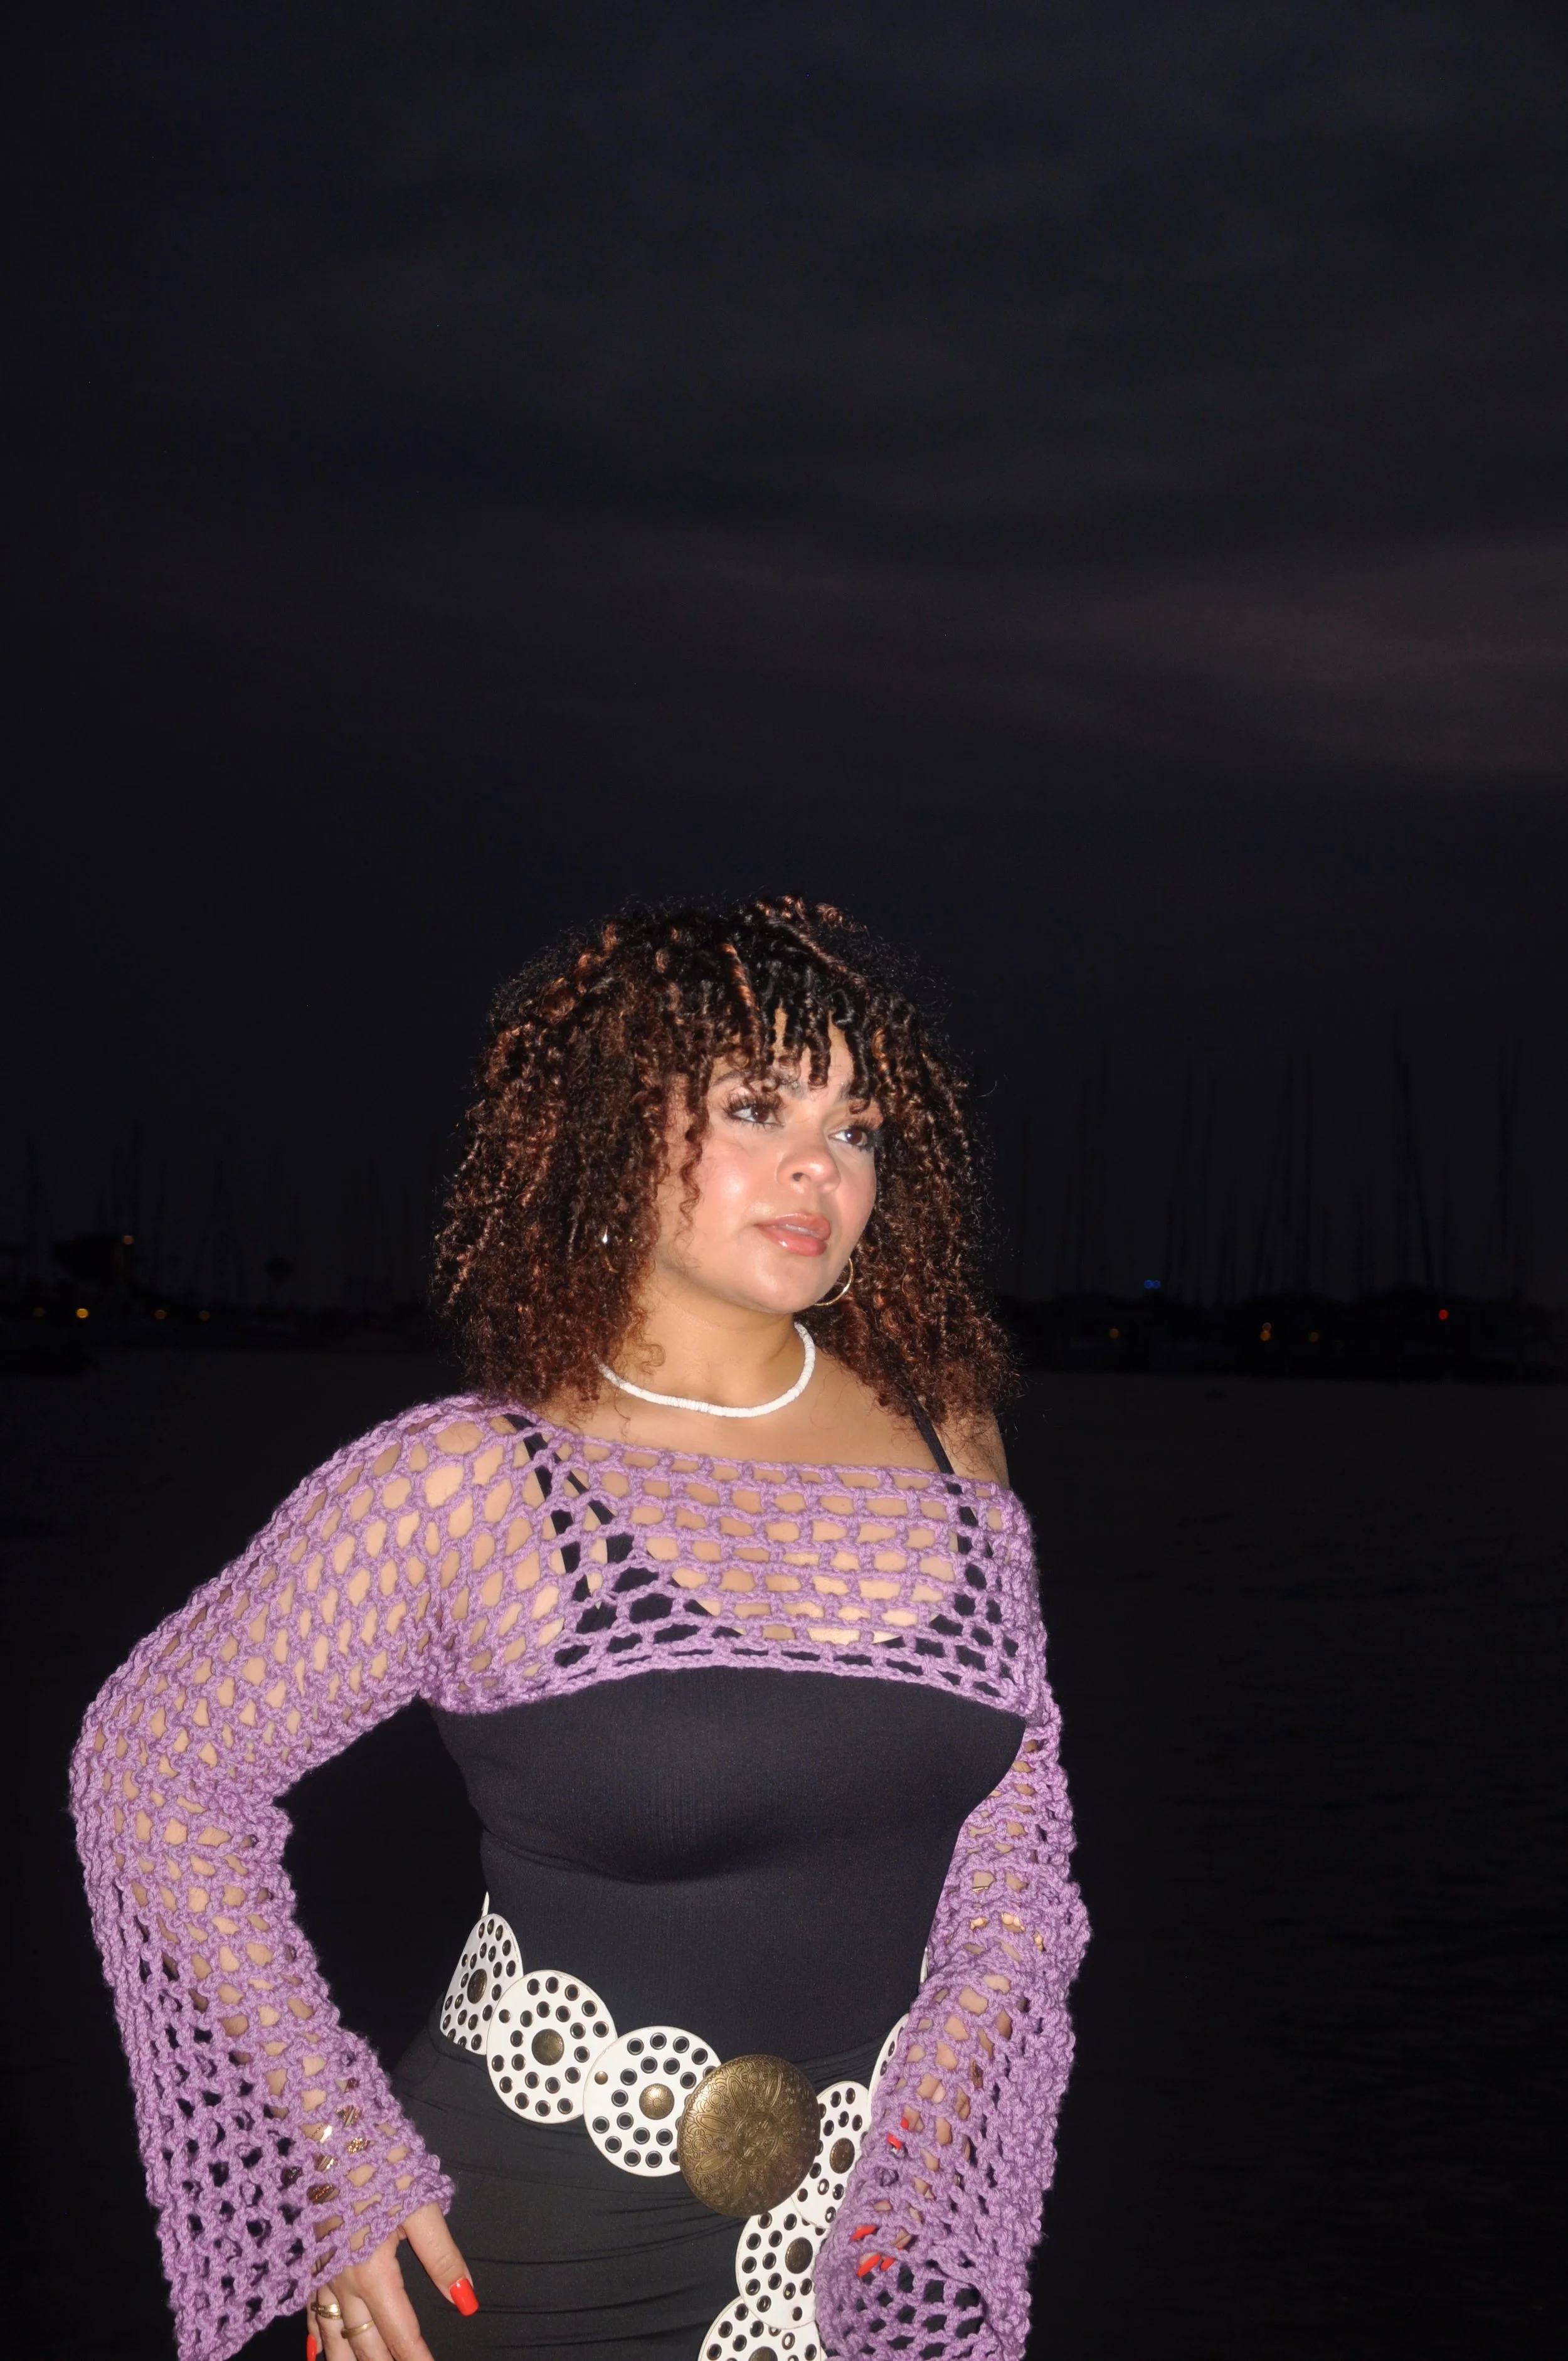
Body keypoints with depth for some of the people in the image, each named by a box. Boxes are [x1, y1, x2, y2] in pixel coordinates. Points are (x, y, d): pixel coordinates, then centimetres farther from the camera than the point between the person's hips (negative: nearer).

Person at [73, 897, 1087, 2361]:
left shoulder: (942, 1442, 0)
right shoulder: (466, 1487, -13)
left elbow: (1012, 1831, 7)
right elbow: (153, 1761, -6)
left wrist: (927, 2128, -5)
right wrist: (350, 2156, -8)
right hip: (545, 2241, -3)